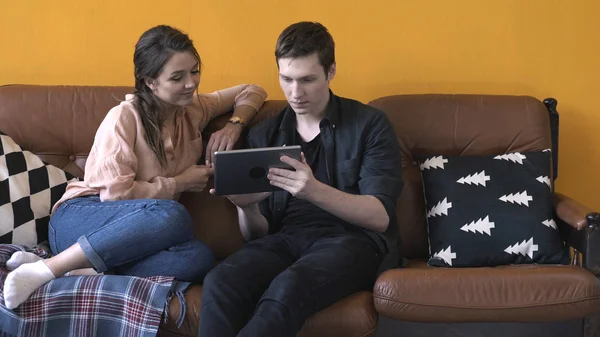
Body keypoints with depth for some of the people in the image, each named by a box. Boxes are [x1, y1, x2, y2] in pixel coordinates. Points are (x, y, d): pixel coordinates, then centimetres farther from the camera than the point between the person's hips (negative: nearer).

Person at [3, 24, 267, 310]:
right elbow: (116, 193, -17)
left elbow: (251, 91, 21)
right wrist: (180, 183, -8)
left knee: (198, 257, -31)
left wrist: (235, 125, 0)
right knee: (173, 216, -38)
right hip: (78, 220, -5)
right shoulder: (124, 117, -10)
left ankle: (79, 274, -30)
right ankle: (47, 269, -32)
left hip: (131, 236, 5)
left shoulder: (194, 109, 8)